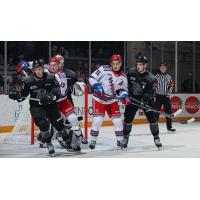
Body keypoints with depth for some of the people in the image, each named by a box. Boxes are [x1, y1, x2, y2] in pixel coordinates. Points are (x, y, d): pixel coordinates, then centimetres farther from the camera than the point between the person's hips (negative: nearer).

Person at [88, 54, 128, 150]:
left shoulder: (123, 77, -1)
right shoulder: (104, 69, -15)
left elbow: (123, 89, 9)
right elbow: (92, 77, -10)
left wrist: (123, 95, -13)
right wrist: (96, 86, -26)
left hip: (112, 100, 4)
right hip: (99, 99, -4)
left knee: (117, 120, 0)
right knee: (97, 120, -10)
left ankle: (120, 140, 15)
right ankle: (93, 141, 5)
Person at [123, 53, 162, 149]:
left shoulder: (150, 78, -19)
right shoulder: (131, 72, -8)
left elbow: (150, 93, -21)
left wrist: (146, 98, -38)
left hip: (145, 100, -2)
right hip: (132, 98, 3)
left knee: (152, 118, -10)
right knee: (128, 118, 0)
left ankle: (156, 138, 3)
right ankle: (125, 138, 14)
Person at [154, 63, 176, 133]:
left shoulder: (169, 77, 10)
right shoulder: (156, 76, -1)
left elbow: (171, 85, 12)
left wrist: (169, 92, -4)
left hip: (166, 96, 3)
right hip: (158, 96, -3)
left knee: (168, 111, 3)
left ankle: (169, 127, 11)